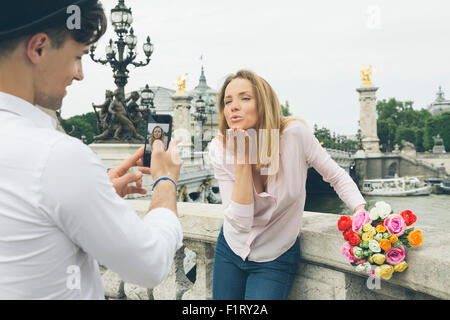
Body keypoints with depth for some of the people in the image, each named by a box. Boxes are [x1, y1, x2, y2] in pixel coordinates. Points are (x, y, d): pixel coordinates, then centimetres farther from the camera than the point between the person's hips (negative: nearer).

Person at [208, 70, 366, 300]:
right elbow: (240, 222, -23)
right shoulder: (219, 149, -16)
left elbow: (337, 177, -6)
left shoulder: (295, 133, -21)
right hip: (231, 249, 3)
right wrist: (242, 157, -28)